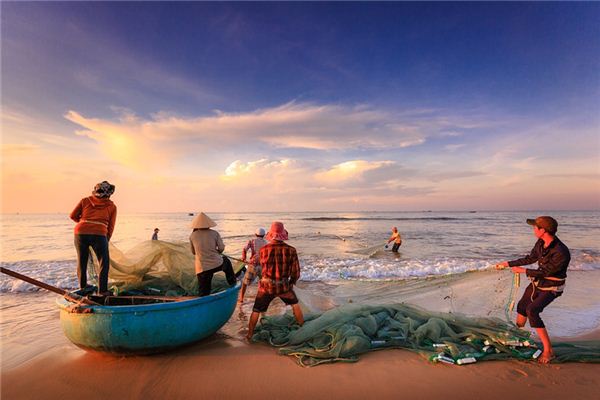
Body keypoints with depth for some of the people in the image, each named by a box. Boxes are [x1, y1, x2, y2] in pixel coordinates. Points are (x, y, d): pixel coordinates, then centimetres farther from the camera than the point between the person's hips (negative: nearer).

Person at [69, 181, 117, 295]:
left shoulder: (85, 200, 15)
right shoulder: (112, 206, 11)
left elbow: (73, 216, 16)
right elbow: (111, 227, 9)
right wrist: (106, 241, 19)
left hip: (81, 233, 3)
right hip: (99, 234, -3)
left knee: (81, 260, 21)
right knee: (104, 263, 10)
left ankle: (82, 285, 39)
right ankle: (102, 290, 8)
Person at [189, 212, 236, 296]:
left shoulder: (192, 236, 1)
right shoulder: (215, 233, -2)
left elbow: (193, 252, 12)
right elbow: (221, 248, -2)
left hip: (202, 268, 0)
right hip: (217, 264, 0)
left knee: (203, 293, 7)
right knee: (226, 261, 34)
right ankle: (232, 283, 43)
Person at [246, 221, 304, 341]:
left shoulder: (263, 249, -12)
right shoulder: (291, 250, -13)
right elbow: (296, 273, -6)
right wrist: (291, 283, 14)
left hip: (266, 286, 0)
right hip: (283, 286, 1)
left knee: (256, 311, 19)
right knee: (295, 304, 28)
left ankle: (249, 335, 29)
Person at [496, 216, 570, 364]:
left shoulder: (561, 253, -32)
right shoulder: (541, 243, -8)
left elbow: (545, 271, -24)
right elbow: (530, 259, 7)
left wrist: (523, 270, -14)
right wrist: (508, 264, 10)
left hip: (551, 289, -8)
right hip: (537, 283, 8)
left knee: (532, 311, -23)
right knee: (522, 306, 17)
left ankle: (548, 350, -12)